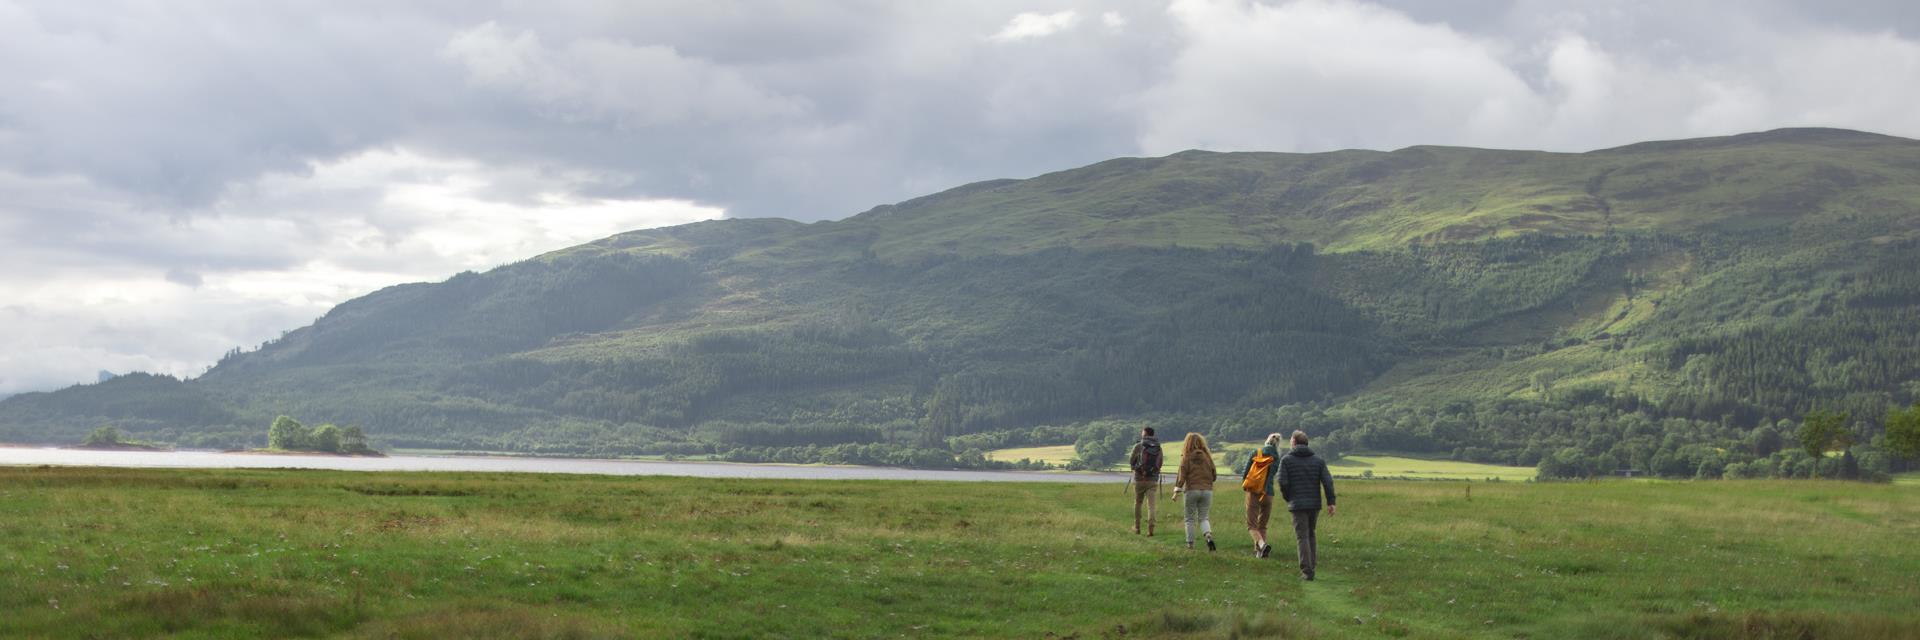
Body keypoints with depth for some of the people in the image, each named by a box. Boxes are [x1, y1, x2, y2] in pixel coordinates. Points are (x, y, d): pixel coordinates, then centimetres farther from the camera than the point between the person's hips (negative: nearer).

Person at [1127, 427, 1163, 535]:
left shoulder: (1138, 446, -6)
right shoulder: (1158, 448, 3)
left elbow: (1131, 462, 1)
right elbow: (1160, 463, 9)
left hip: (1139, 479, -1)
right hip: (1153, 480, 1)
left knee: (1137, 503, 15)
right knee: (1152, 505, -2)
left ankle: (1137, 528, 21)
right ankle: (1150, 529, -15)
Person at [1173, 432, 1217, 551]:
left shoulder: (1186, 457, -7)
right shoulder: (1207, 457, 3)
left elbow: (1182, 475, -11)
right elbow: (1214, 474, 9)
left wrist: (1177, 490, -8)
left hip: (1191, 491, -3)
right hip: (1207, 491, 3)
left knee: (1190, 519, 10)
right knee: (1203, 518, 9)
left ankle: (1190, 543, 11)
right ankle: (1209, 536, -17)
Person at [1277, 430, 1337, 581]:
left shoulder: (1286, 460, -2)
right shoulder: (1318, 461, 7)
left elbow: (1283, 482, -9)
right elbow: (1327, 481, -3)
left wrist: (1287, 498, 8)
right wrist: (1331, 502, -3)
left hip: (1297, 505, -3)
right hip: (1315, 504, 3)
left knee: (1302, 537, -1)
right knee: (1310, 534, 20)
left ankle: (1307, 570, -7)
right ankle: (1312, 562, 15)